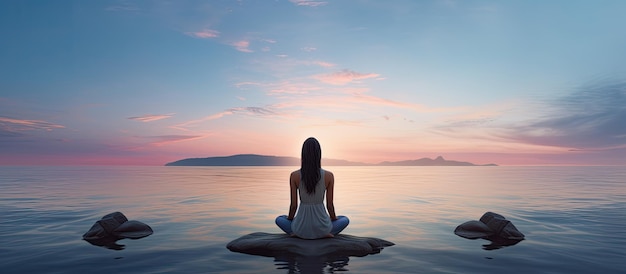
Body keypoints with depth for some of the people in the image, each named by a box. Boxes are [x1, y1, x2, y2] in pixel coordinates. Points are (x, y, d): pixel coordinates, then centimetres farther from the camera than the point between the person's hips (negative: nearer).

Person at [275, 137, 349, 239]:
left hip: (301, 228, 1)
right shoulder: (329, 176, -10)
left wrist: (290, 219, 17)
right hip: (321, 228, 0)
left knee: (279, 219, 31)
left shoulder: (294, 176, -10)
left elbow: (293, 205, -4)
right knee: (345, 220, 29)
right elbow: (330, 205, -3)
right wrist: (334, 218, 18)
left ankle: (297, 233, 8)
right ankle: (325, 234, 7)